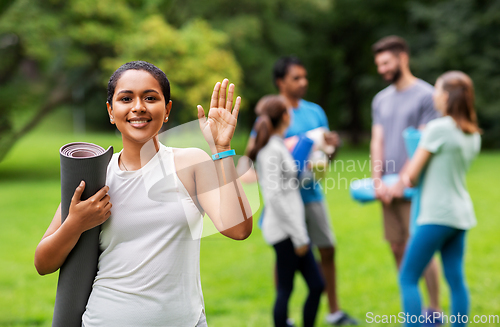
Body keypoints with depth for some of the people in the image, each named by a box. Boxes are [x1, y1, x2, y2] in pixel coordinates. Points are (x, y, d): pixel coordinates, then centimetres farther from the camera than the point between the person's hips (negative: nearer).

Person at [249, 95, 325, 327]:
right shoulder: (272, 150, -14)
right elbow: (274, 197, -19)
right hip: (285, 231, -9)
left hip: (292, 227, 9)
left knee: (316, 285, 9)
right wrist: (298, 236, -17)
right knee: (285, 289, -3)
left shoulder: (278, 146, 14)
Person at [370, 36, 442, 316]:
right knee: (398, 248, 8)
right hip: (390, 188, 6)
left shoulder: (425, 95, -6)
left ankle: (434, 310, 6)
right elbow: (378, 141, 10)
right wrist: (378, 180, -4)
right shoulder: (381, 99, 15)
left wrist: (402, 182, -15)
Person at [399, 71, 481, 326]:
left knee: (408, 278, -2)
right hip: (461, 213, 8)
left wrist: (406, 180, 11)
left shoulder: (438, 128, -14)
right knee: (456, 278, 10)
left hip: (437, 214, -8)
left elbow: (411, 174, -11)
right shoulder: (473, 134, 10)